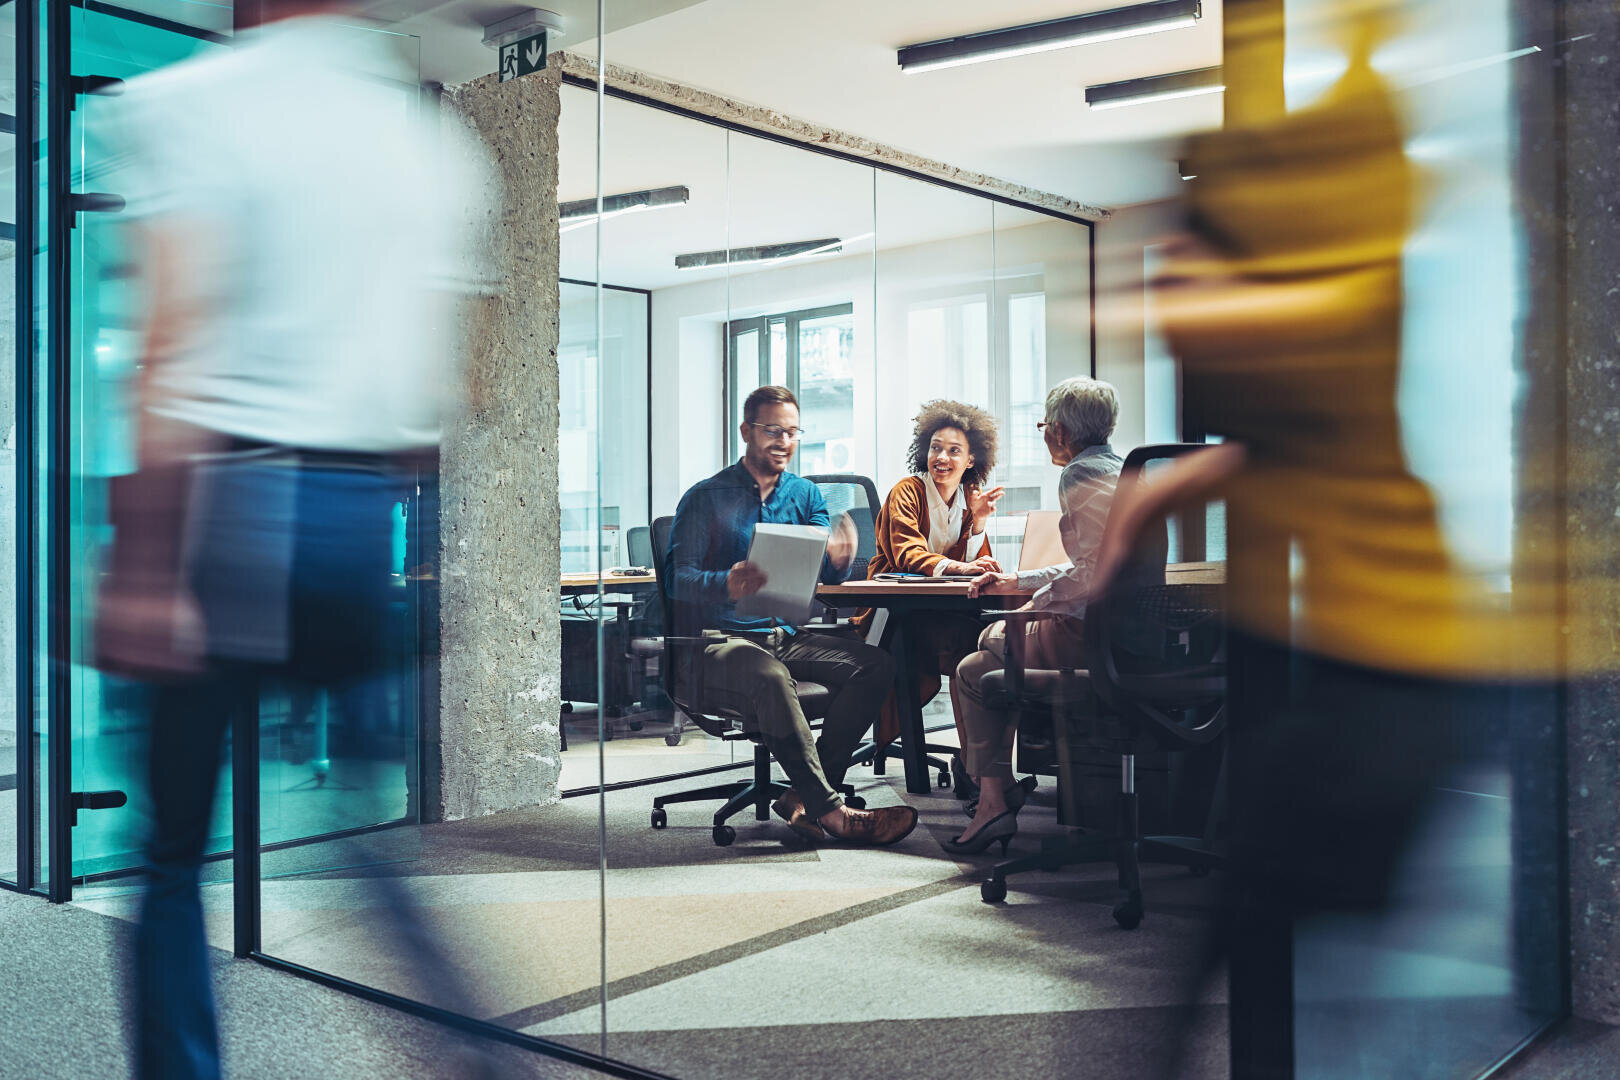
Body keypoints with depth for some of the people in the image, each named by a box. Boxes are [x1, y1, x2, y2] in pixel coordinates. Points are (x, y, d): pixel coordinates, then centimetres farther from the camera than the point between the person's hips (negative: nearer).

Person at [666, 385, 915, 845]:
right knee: (770, 676, -38)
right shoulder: (707, 497, 0)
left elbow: (825, 573, 5)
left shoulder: (806, 495, 14)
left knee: (876, 665, -18)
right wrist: (726, 585, -32)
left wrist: (839, 559, -21)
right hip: (717, 641, -5)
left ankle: (805, 798, -22)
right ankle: (830, 811, -31)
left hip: (786, 636, 6)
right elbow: (679, 578, -10)